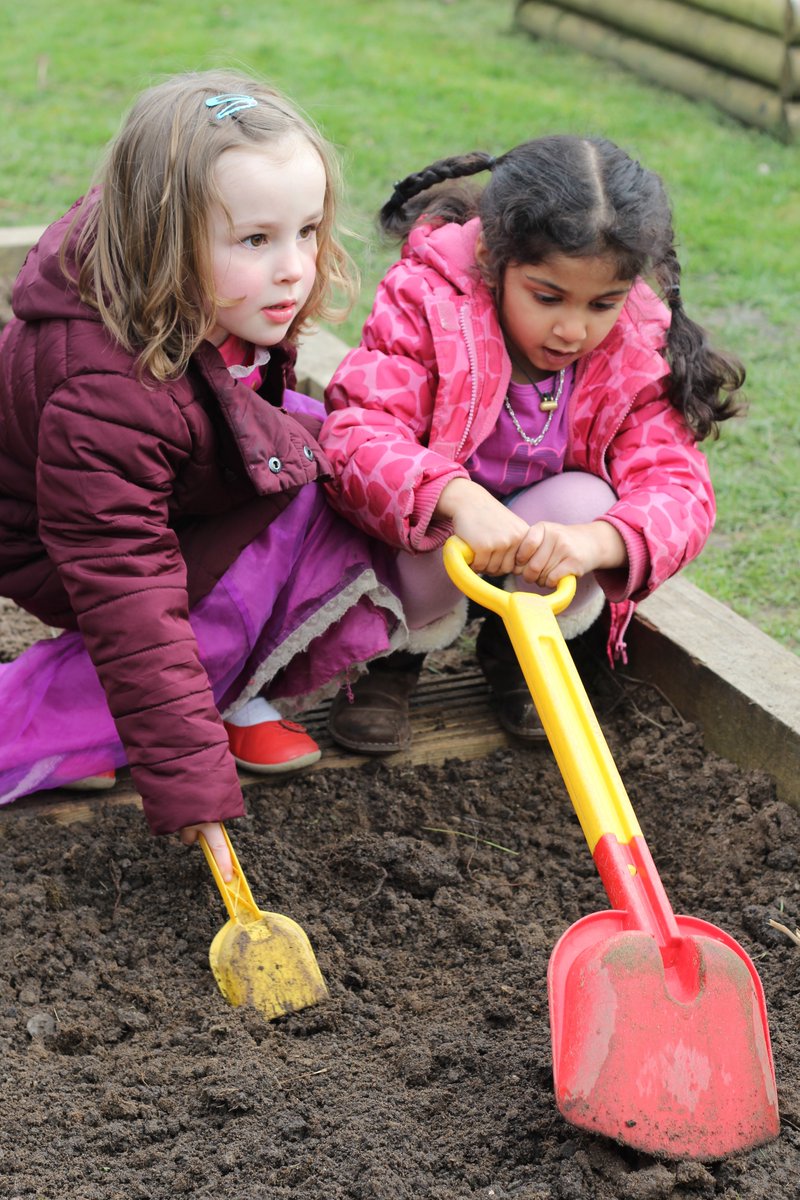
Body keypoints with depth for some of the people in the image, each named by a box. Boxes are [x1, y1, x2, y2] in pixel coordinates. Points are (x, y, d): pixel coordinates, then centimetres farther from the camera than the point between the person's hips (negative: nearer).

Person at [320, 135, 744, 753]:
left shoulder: (637, 355, -16)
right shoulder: (425, 304, -24)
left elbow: (679, 488, -24)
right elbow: (358, 433, -34)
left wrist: (593, 542, -48)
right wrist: (458, 499, -54)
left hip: (534, 559, 3)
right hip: (418, 549, -3)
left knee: (585, 501, -28)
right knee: (434, 533, -35)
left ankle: (513, 650, 3)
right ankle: (397, 651, 1)